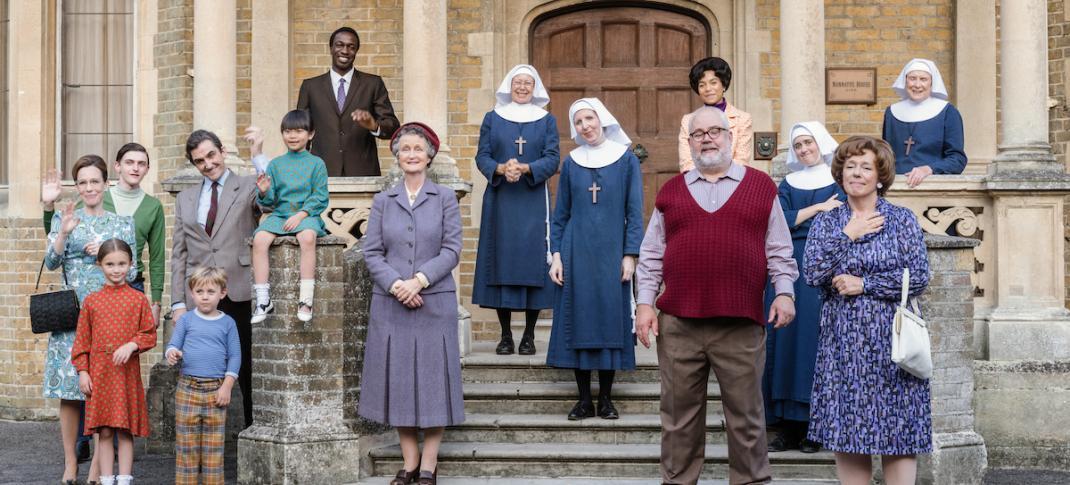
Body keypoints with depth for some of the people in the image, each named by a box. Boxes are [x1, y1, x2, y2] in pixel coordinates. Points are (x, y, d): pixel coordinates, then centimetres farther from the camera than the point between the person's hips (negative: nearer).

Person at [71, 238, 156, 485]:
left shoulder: (138, 299, 1)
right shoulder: (91, 301, 5)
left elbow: (149, 335, 2)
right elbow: (82, 339, 7)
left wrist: (132, 345, -16)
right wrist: (82, 371, 1)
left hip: (128, 372, -1)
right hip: (99, 373, 1)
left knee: (125, 431, 3)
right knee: (104, 432, 4)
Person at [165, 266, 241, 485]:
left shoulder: (227, 323, 6)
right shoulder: (186, 320, 6)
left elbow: (235, 356, 5)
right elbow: (173, 345, 5)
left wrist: (227, 386, -4)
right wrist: (172, 353, -20)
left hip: (216, 390, 0)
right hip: (187, 388, 0)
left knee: (214, 446, 2)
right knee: (186, 443, 3)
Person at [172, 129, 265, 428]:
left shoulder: (248, 187, 5)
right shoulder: (185, 199, 17)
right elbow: (179, 255, 15)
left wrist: (258, 156, -18)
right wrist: (177, 303, 7)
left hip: (239, 295, -3)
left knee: (247, 372, -1)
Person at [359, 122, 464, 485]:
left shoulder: (445, 199, 2)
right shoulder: (382, 201, 8)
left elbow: (451, 250, -4)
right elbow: (371, 252, 1)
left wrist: (419, 280, -15)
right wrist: (396, 285, -13)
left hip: (435, 302, -2)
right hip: (390, 304, 2)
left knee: (432, 378, 1)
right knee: (397, 380, 4)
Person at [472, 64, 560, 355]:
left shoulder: (547, 121, 8)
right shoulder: (492, 119, 10)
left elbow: (552, 160, -1)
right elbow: (482, 157, 3)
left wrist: (525, 168, -19)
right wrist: (501, 169, -18)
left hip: (533, 202, 0)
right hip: (500, 202, 1)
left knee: (532, 262, -3)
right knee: (501, 262, -1)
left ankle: (529, 336, 3)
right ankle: (505, 336, 5)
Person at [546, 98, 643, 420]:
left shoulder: (626, 160, 2)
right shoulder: (571, 164, 8)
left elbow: (634, 212, 0)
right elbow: (560, 213, 10)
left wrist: (630, 255, -7)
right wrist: (556, 255, 1)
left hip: (612, 253, -2)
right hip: (576, 253, 2)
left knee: (611, 319, 0)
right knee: (578, 320, 0)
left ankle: (605, 399, 8)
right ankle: (584, 399, 6)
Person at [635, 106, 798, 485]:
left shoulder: (761, 187, 9)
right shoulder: (671, 191, 12)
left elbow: (779, 251, 9)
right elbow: (651, 255, 13)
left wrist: (784, 292, -3)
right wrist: (645, 302, 5)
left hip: (741, 325, -1)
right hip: (678, 324, 1)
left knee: (745, 414, 5)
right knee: (679, 413, 7)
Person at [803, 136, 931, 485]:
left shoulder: (902, 220, 4)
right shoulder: (826, 223, 9)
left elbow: (918, 277, -6)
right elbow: (812, 274, -5)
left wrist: (864, 284, -11)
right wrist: (847, 236, -10)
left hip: (891, 338, -2)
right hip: (842, 341, 2)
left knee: (897, 431, -2)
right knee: (845, 434, 2)